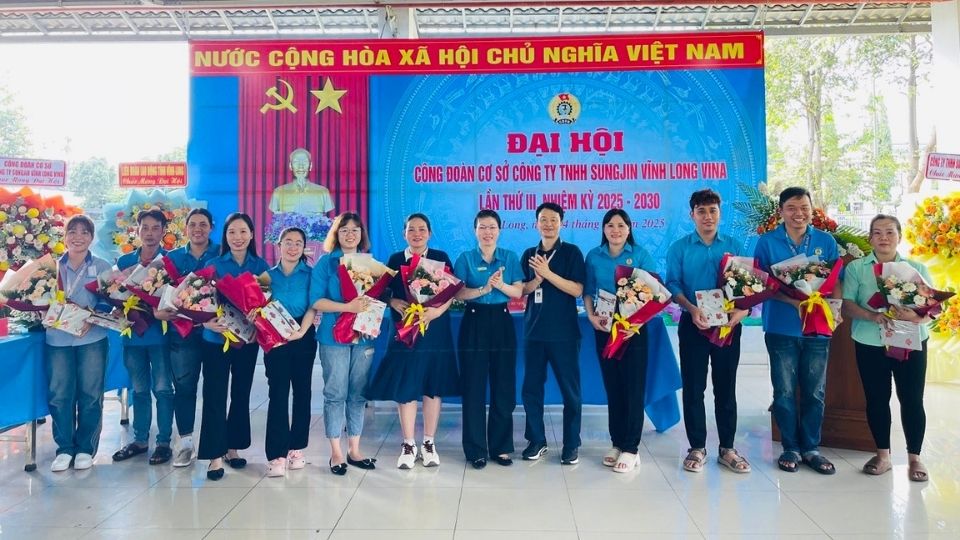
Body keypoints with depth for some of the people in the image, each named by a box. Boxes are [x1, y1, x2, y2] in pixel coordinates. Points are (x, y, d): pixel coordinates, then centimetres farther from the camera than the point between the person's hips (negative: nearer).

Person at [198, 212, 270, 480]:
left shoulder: (260, 265, 3)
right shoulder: (213, 264, 0)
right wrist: (207, 322, -22)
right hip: (216, 339, -2)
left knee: (241, 394, 11)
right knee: (215, 396, -3)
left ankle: (233, 447, 26)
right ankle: (215, 455, 5)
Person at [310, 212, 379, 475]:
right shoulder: (326, 262, 0)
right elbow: (316, 301, -8)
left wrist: (371, 303, -11)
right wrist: (348, 307, -19)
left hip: (364, 335, 3)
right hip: (334, 335, -3)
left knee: (358, 393, 8)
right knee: (335, 394, 1)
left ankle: (354, 450, 20)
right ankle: (336, 452, 13)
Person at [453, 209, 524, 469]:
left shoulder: (510, 258, 7)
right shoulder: (465, 258, 3)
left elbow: (518, 292, -1)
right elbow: (458, 293, -7)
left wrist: (501, 285, -18)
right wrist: (483, 289, -20)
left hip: (502, 323, 2)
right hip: (474, 323, -1)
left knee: (504, 387, 5)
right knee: (474, 388, 1)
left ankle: (501, 447, 17)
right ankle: (476, 449, 11)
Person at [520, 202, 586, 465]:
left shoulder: (571, 252, -2)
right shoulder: (529, 254, 11)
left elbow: (577, 290, -10)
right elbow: (521, 290, 9)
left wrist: (548, 273, -18)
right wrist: (536, 280, -11)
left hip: (564, 331, -4)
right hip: (534, 330, 4)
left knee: (569, 388, 3)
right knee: (531, 387, 8)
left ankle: (572, 444, 15)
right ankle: (536, 439, 22)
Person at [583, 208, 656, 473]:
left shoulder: (641, 255, -2)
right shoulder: (594, 256, 6)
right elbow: (587, 291, 9)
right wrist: (591, 316, -8)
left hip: (634, 328, -3)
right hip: (605, 327, 3)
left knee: (633, 387, -1)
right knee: (612, 386, 10)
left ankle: (631, 448, 8)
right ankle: (616, 443, 21)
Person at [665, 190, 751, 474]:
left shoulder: (735, 246, 6)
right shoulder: (679, 248, 2)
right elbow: (673, 285, -4)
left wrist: (742, 310, -16)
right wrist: (692, 309, -20)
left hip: (728, 324, 1)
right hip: (693, 324, -1)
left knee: (725, 387, 8)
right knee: (693, 387, 4)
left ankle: (727, 448, 20)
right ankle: (697, 448, 16)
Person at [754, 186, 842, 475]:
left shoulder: (827, 241, 5)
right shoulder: (767, 242, -2)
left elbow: (836, 281, 6)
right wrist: (795, 302, -19)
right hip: (781, 328, -2)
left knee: (815, 392, 9)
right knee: (785, 391, 6)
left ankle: (811, 447, 23)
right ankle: (791, 447, 19)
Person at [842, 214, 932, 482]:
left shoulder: (917, 268, 6)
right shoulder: (856, 268, 2)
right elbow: (847, 305, -5)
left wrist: (916, 317, -22)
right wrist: (872, 315, -24)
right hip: (870, 344, 0)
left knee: (912, 400, 1)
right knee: (876, 399, 7)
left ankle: (914, 457, 16)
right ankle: (883, 454, 21)